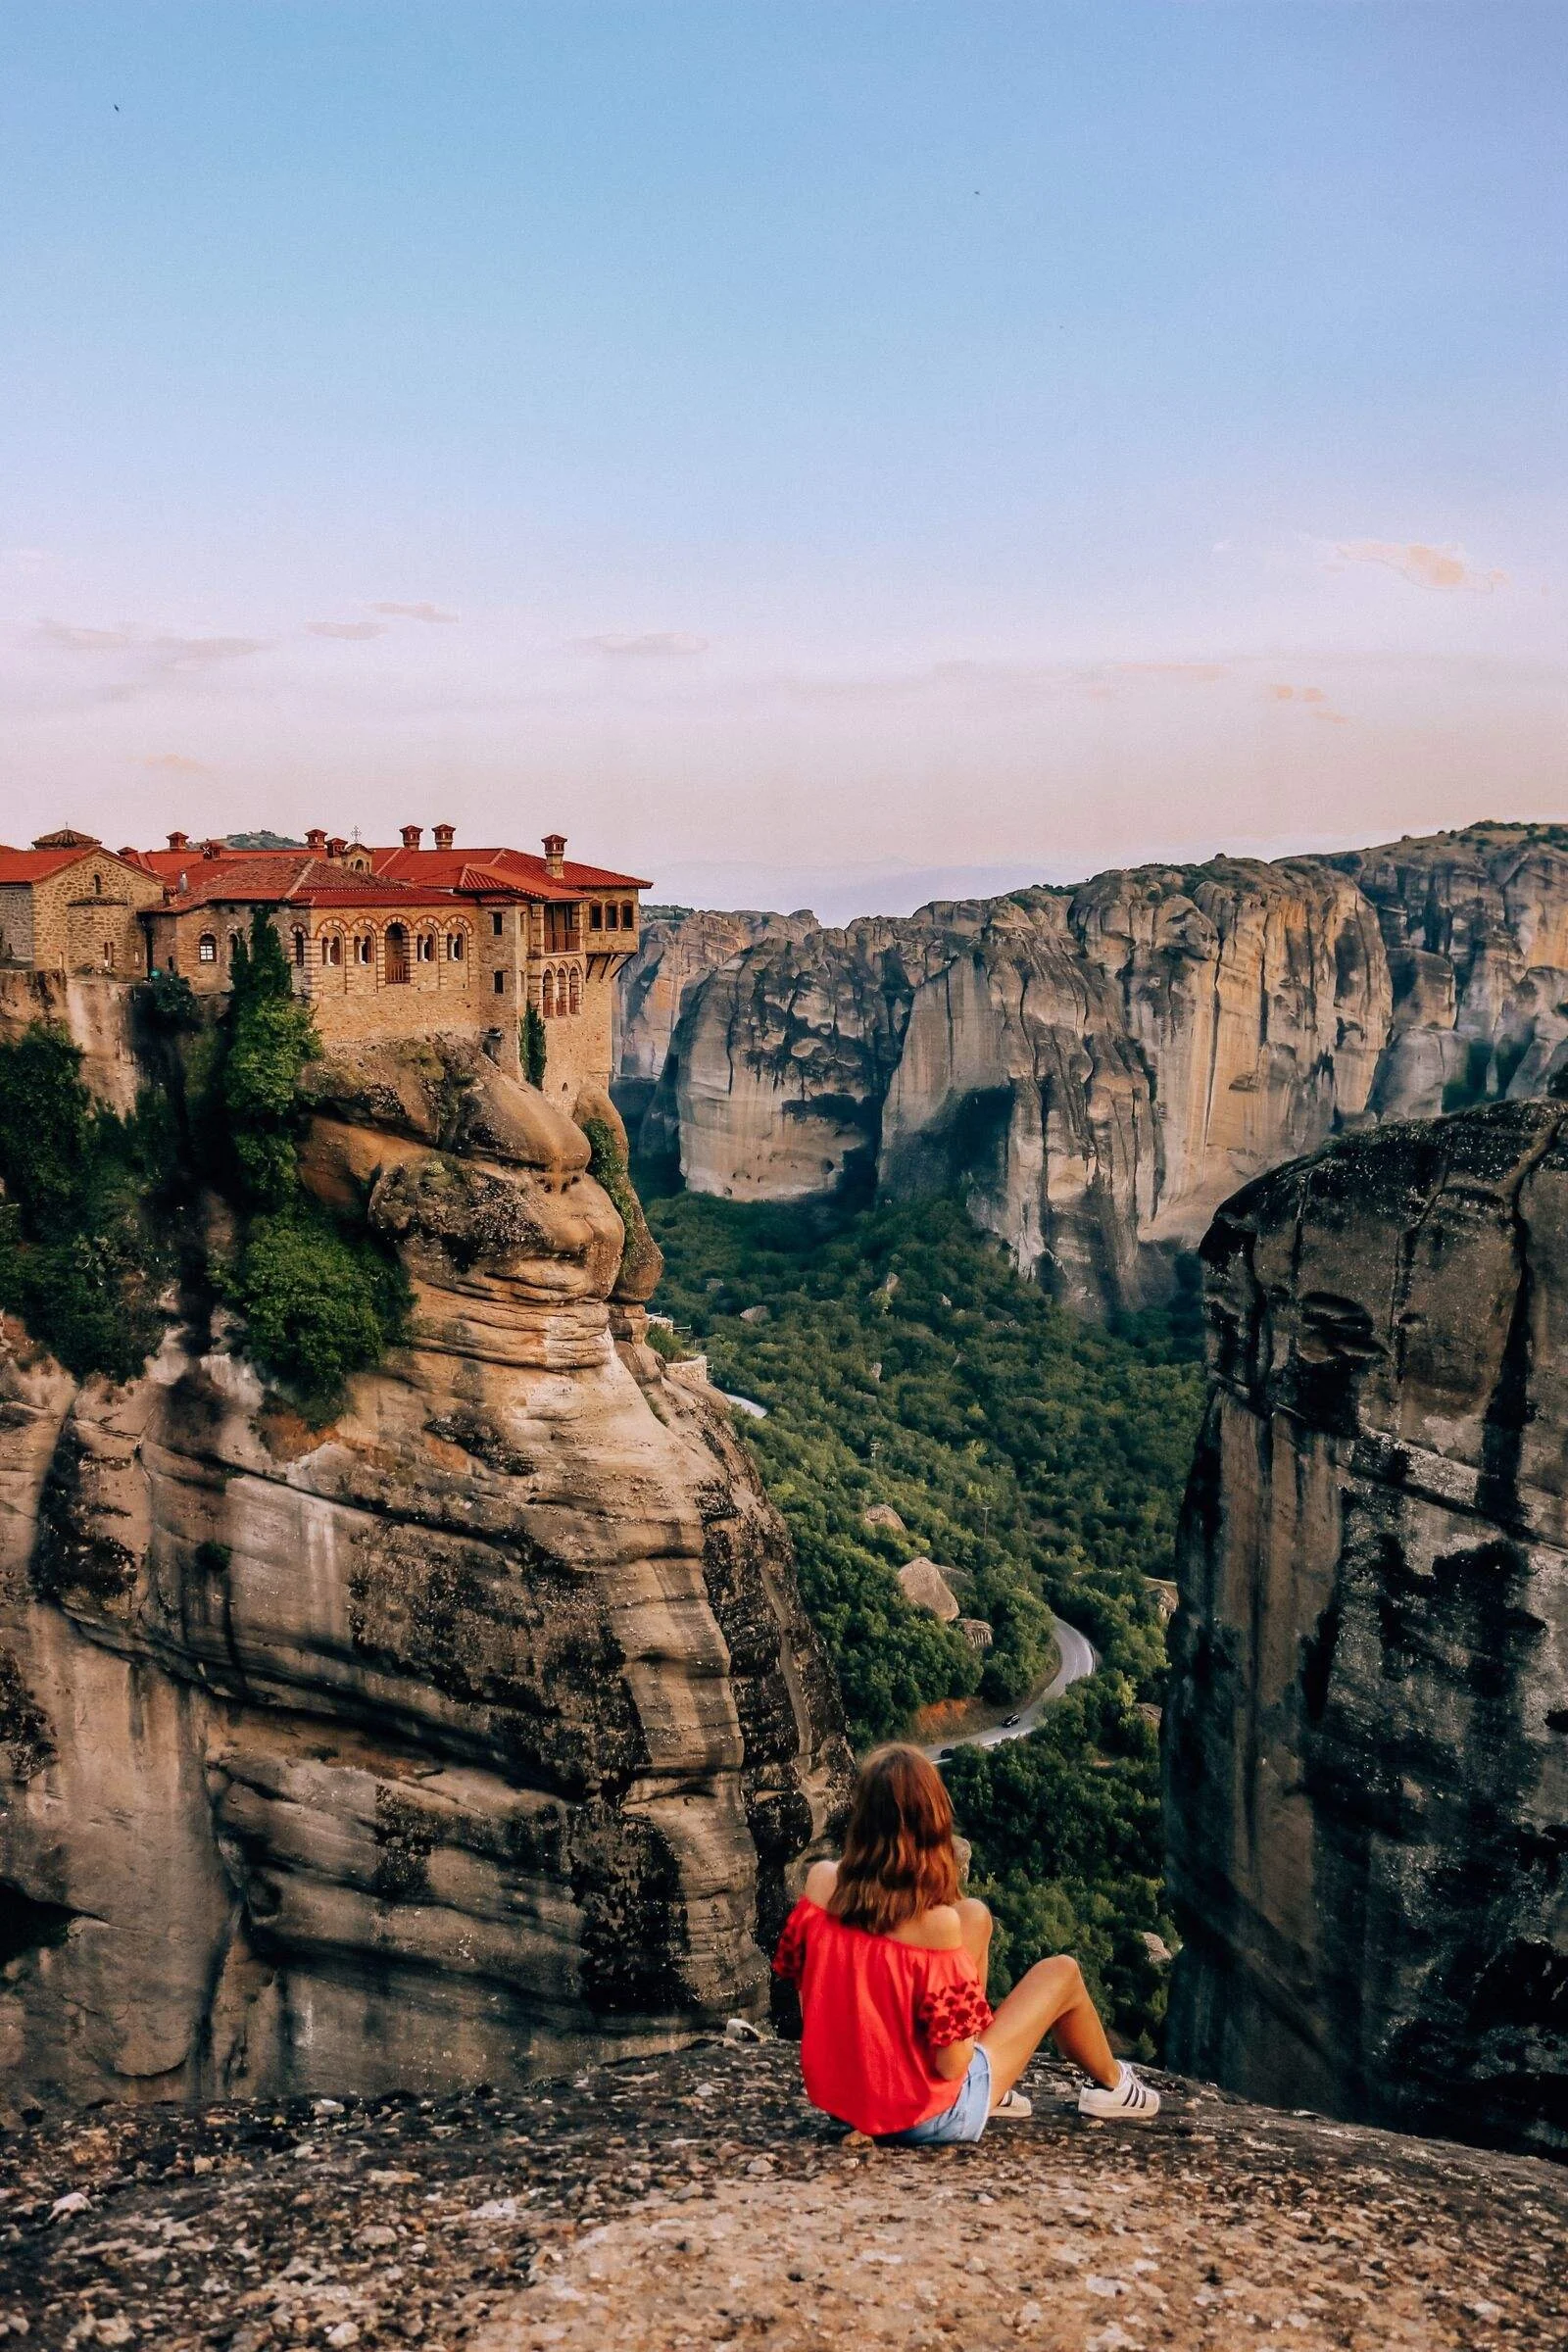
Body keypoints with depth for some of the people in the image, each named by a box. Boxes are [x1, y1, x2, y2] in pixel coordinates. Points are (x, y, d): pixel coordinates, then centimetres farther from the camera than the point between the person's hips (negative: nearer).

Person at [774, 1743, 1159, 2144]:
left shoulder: (821, 1881, -15)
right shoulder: (937, 1923, -29)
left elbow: (795, 1970, 1)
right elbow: (952, 2065, -24)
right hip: (926, 2120, -5)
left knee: (975, 1916, 14)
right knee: (1062, 1974, 12)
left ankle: (992, 2092, 30)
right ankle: (1111, 2085, 41)